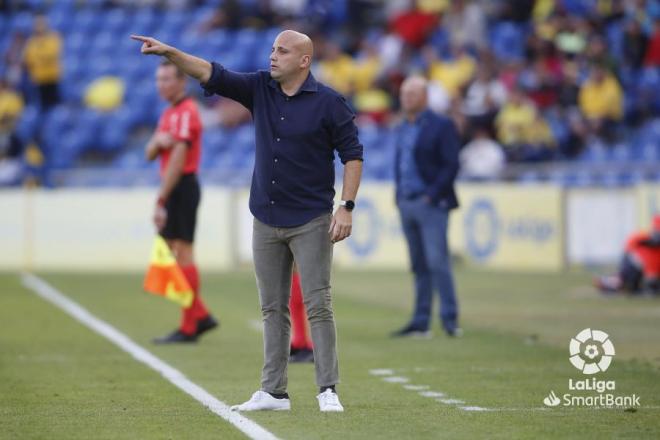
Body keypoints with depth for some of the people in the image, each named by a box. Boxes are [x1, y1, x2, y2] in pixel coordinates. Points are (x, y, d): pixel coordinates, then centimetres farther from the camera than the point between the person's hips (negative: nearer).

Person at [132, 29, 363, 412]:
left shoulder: (328, 103, -8)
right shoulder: (260, 88, 4)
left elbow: (352, 154, -6)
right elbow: (212, 75, -4)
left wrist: (347, 207, -13)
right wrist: (171, 53, -18)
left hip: (311, 222, -5)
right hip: (266, 221, 5)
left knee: (318, 306, -6)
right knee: (273, 308, 8)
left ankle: (329, 391, -4)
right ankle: (274, 392, 12)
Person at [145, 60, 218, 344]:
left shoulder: (186, 112, -13)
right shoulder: (169, 114, 18)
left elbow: (177, 161, -19)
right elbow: (150, 154, 14)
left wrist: (161, 201, -21)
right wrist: (157, 141, -11)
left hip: (182, 187, -10)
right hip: (173, 189, 10)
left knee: (182, 253, -8)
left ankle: (188, 328, -5)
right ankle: (201, 316, 17)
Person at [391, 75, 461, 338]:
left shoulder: (441, 126, -4)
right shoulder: (402, 129, 17)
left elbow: (451, 165, -9)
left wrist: (432, 195, -14)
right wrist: (399, 196, 10)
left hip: (431, 204, -7)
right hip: (407, 205, 7)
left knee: (437, 262, -11)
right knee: (419, 266, 7)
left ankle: (450, 319, -9)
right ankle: (420, 323, 7)